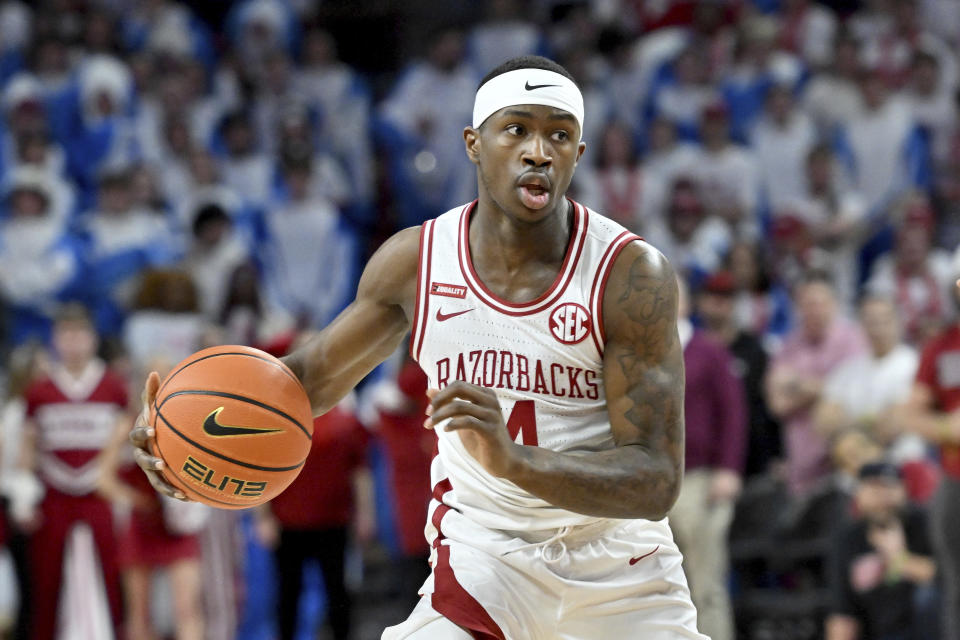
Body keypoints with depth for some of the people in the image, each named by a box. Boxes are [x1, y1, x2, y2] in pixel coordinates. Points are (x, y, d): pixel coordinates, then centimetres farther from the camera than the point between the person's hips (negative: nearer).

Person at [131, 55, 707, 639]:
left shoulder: (633, 276, -18)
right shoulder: (415, 261, -7)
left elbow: (656, 483, -22)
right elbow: (316, 374, 11)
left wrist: (510, 460, -40)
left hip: (618, 563, -1)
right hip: (483, 557, 1)